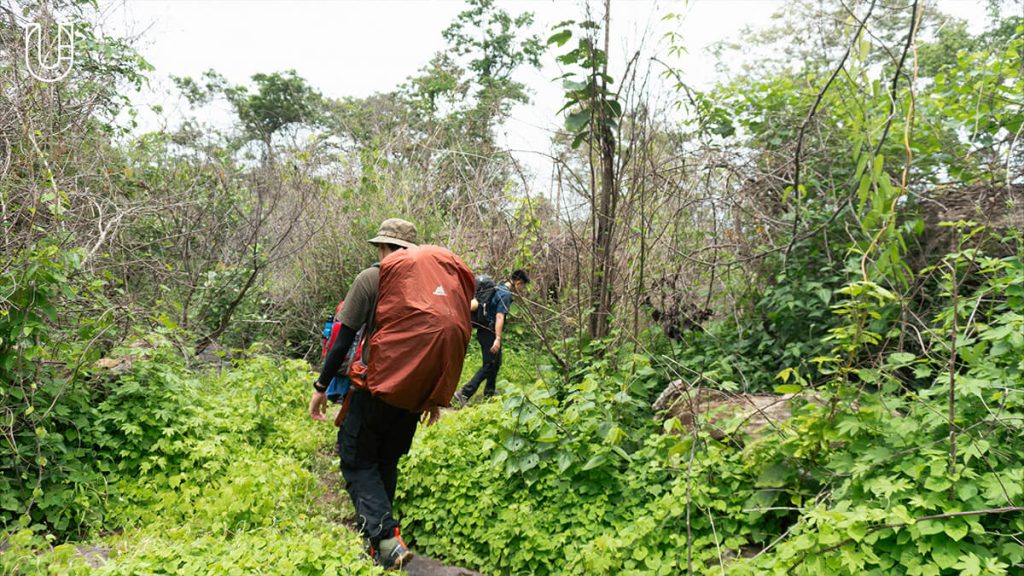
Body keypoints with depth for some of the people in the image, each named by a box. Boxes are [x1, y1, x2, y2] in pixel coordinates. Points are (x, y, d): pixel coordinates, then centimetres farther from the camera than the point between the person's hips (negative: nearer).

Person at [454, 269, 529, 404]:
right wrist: (498, 339, -28)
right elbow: (499, 317, -24)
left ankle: (489, 392, 37)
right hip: (489, 333, -10)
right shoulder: (506, 294, -16)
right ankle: (464, 393, -15)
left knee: (496, 362, 23)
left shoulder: (498, 288, 13)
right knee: (489, 365, -7)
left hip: (483, 331, 10)